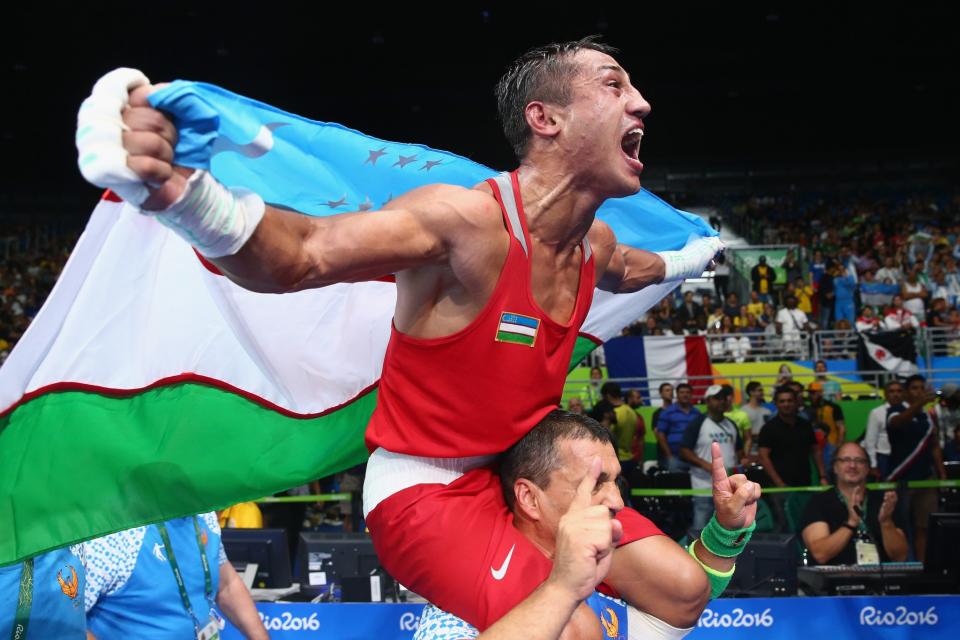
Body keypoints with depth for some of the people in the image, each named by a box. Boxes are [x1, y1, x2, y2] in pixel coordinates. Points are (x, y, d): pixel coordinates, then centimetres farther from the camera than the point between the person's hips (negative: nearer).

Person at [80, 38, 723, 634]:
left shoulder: (595, 241, -1)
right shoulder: (468, 220, -27)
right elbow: (298, 256, -38)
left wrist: (689, 258, 44)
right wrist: (175, 191, -57)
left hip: (519, 473, 8)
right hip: (423, 490, -8)